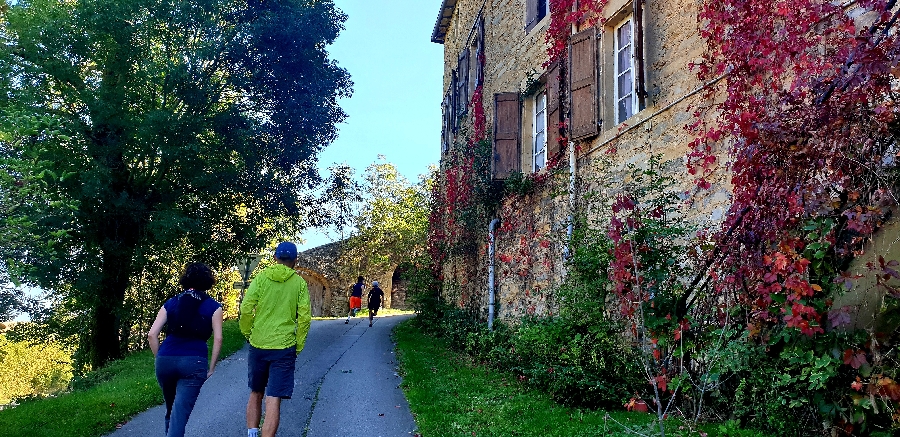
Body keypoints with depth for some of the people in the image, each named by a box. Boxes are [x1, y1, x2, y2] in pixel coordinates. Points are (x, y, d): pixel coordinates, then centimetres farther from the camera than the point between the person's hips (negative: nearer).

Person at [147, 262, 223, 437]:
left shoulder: (170, 303, 14)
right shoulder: (213, 306, 7)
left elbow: (151, 335, 6)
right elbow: (218, 339, -2)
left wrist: (160, 358, 15)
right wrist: (211, 367, 6)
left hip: (165, 361, 4)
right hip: (194, 362, -3)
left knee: (171, 410, 22)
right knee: (180, 414, -6)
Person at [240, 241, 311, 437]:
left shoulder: (261, 277, 1)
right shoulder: (299, 283, 1)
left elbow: (246, 309, -6)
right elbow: (304, 317, -4)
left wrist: (247, 333, 9)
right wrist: (298, 347, 5)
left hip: (258, 345, 2)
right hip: (284, 347, -2)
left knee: (256, 393, 20)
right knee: (273, 400, -1)